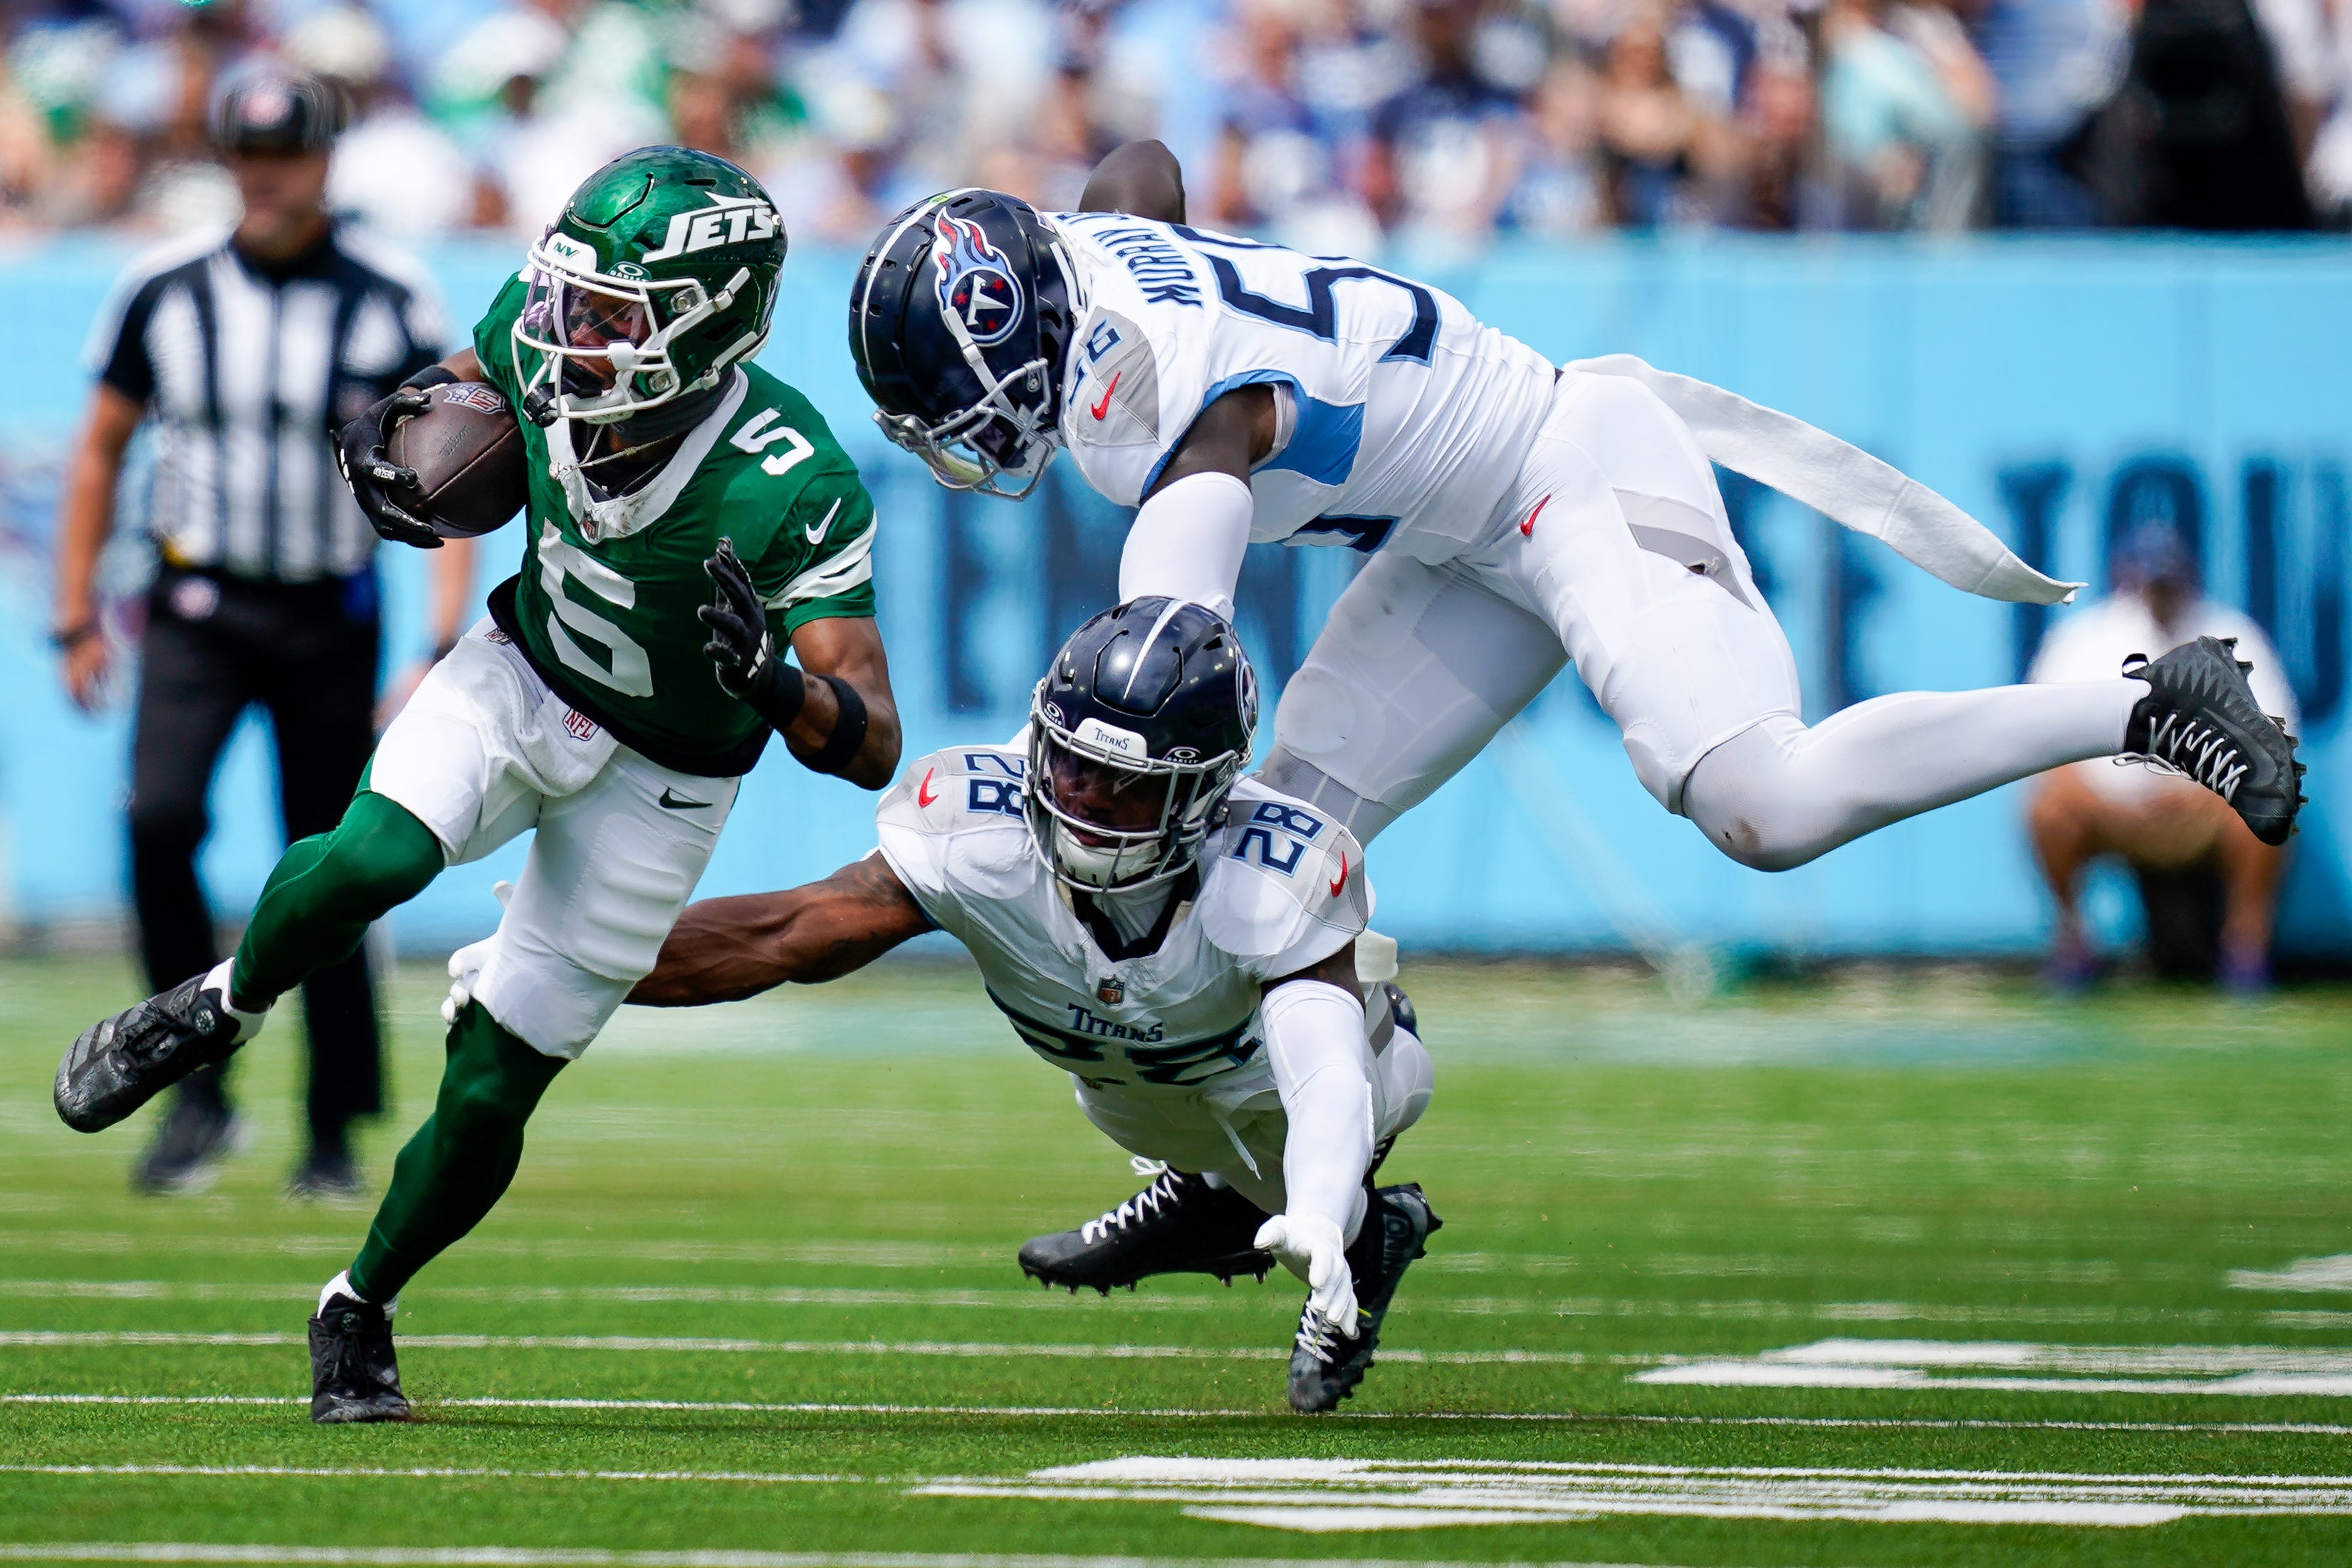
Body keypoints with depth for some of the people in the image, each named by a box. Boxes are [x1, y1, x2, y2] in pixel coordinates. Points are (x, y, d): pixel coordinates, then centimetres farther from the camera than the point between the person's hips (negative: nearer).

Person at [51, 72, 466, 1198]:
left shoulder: (391, 303, -4)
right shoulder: (165, 291, 0)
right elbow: (101, 449, 11)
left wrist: (446, 647, -12)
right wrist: (77, 618, 6)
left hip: (330, 618, 0)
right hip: (197, 608, 1)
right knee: (160, 820, -22)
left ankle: (336, 1133, 17)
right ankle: (200, 1092, -11)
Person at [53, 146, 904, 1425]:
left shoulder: (789, 492, -34)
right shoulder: (547, 338, -21)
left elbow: (872, 745, -32)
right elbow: (470, 376, 7)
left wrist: (774, 685, -52)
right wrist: (389, 427, -14)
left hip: (658, 780, -2)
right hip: (520, 677, 2)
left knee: (488, 1095, 0)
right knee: (372, 859, -30)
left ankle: (362, 1306, 27)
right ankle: (227, 1007, 2)